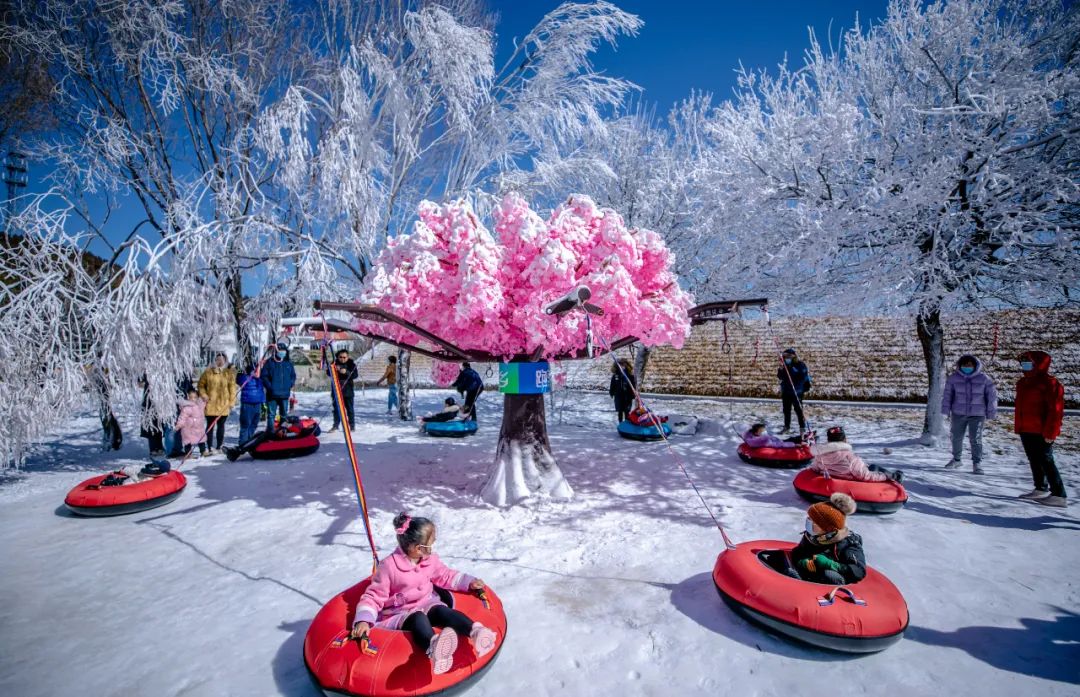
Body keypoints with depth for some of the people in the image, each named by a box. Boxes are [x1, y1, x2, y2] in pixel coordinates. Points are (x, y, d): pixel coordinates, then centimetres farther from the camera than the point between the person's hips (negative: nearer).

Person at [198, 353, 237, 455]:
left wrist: (231, 402, -1)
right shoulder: (208, 372, 1)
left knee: (221, 425, 10)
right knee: (210, 426, 2)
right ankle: (210, 447, 5)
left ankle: (219, 447, 19)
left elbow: (232, 388, 2)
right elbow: (201, 384, 9)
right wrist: (203, 395, -5)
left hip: (223, 405, 1)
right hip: (211, 404, -1)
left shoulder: (229, 373, 3)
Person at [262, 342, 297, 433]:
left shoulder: (289, 363, 8)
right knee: (271, 414, -1)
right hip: (272, 394, -3)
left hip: (285, 394, 3)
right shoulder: (269, 362, -2)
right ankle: (270, 431, 5)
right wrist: (270, 387, -12)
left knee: (284, 414, 12)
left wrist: (290, 385, 0)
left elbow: (293, 376, 14)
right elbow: (264, 376, -3)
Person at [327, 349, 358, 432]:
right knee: (336, 408, 8)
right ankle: (335, 425, 18)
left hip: (348, 390, -2)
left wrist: (346, 372, -26)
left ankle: (352, 425, 12)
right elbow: (328, 372, -3)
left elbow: (355, 375, -10)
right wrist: (334, 369, -23)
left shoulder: (351, 363, -3)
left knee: (349, 409, 4)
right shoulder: (334, 362, 2)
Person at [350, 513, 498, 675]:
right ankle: (433, 648, -71)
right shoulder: (388, 566, -14)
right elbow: (373, 597, -9)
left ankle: (475, 631, -54)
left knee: (442, 611, -30)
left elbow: (446, 576, 18)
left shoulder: (430, 559, 3)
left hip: (426, 604, 5)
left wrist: (468, 582, 8)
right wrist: (363, 620, -25)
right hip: (399, 614, -4)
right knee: (418, 619, -39)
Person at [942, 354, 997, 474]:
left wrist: (991, 413, 0)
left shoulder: (984, 378, -4)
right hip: (958, 414, 2)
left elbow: (992, 395, 1)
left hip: (977, 415, -2)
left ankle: (977, 463, 5)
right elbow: (947, 394, 5)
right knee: (957, 438, 12)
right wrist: (946, 410, 1)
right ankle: (956, 459, 29)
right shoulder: (954, 378, -1)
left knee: (976, 439, -6)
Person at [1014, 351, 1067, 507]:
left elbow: (1056, 410, -15)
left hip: (1041, 432, -8)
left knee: (1046, 461, -6)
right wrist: (1019, 427, 18)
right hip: (1026, 430, 9)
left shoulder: (1049, 383, -11)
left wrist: (1050, 432, -18)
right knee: (1034, 461, 15)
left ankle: (1059, 496, -1)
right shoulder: (1023, 383, 14)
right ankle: (1041, 489, 25)